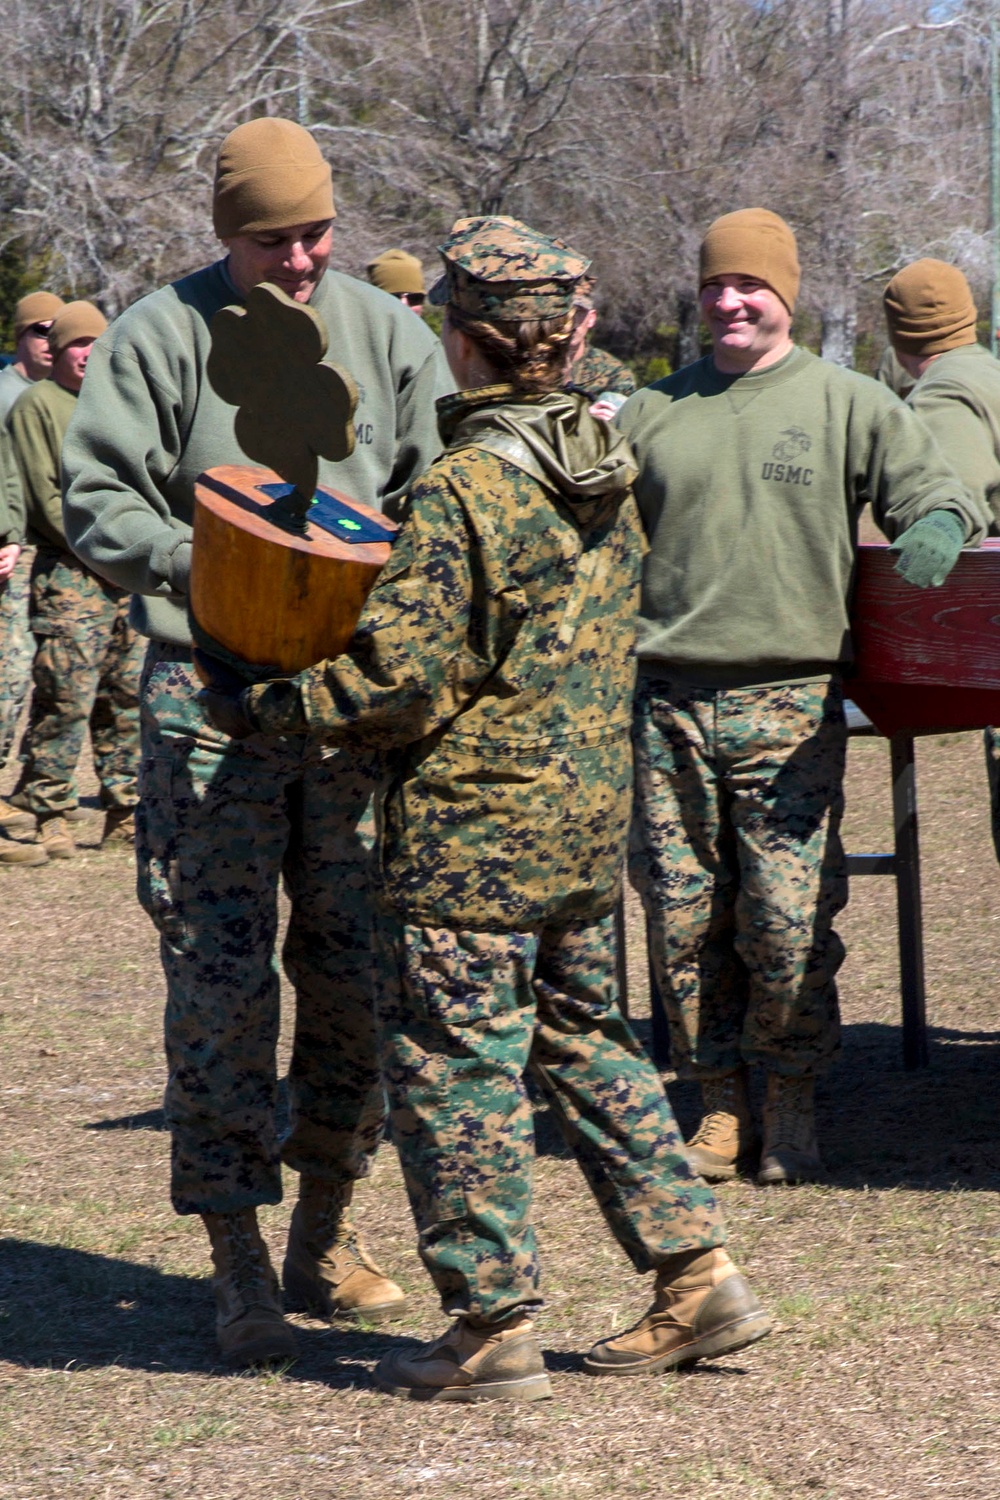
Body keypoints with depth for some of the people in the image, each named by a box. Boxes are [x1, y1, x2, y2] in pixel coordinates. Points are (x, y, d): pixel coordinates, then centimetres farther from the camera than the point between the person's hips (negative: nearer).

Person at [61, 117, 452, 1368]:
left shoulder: (382, 332, 10)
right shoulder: (159, 337, 1)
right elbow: (94, 504, -2)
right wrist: (196, 561, -19)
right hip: (213, 694, -3)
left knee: (360, 969, 6)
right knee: (222, 972, -4)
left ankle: (324, 1236, 21)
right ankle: (237, 1264, 3)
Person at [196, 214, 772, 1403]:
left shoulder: (463, 490, -19)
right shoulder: (605, 468, 7)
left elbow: (398, 681, -19)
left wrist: (257, 709, -7)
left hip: (473, 826, -8)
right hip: (590, 813, 8)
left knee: (453, 1065, 1)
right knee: (581, 1039, 18)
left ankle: (494, 1327, 5)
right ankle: (697, 1276, 16)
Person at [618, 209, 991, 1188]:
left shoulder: (847, 405, 7)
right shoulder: (651, 414, 15)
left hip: (789, 701, -3)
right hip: (668, 701, 3)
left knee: (788, 920, -7)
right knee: (681, 914, 3)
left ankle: (791, 1103, 9)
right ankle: (719, 1101, 15)